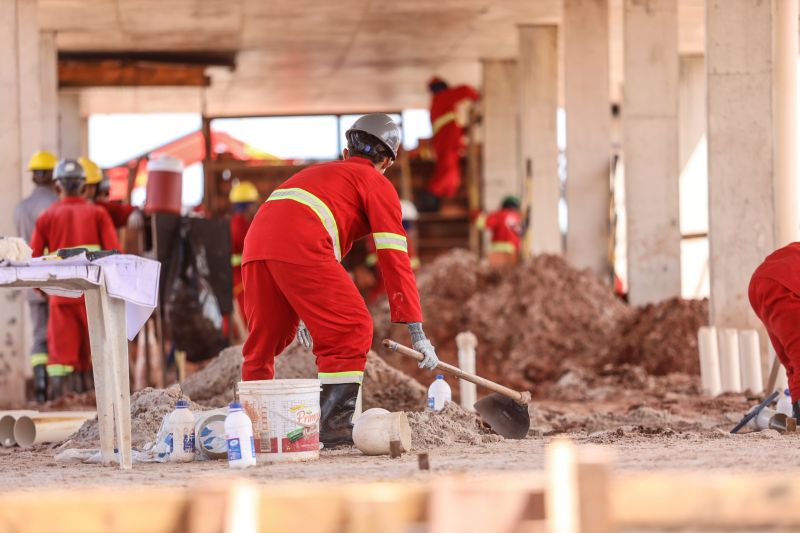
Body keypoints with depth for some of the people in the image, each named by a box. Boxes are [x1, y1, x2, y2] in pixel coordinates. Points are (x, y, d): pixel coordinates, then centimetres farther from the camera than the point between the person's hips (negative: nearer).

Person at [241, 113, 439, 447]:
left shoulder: (319, 172, 38)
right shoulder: (377, 185, 16)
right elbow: (394, 258, 8)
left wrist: (302, 312, 51)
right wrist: (416, 332, 6)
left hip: (257, 241, 7)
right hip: (300, 248, -7)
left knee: (264, 338, 19)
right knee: (351, 329, 2)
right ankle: (334, 427, -4)